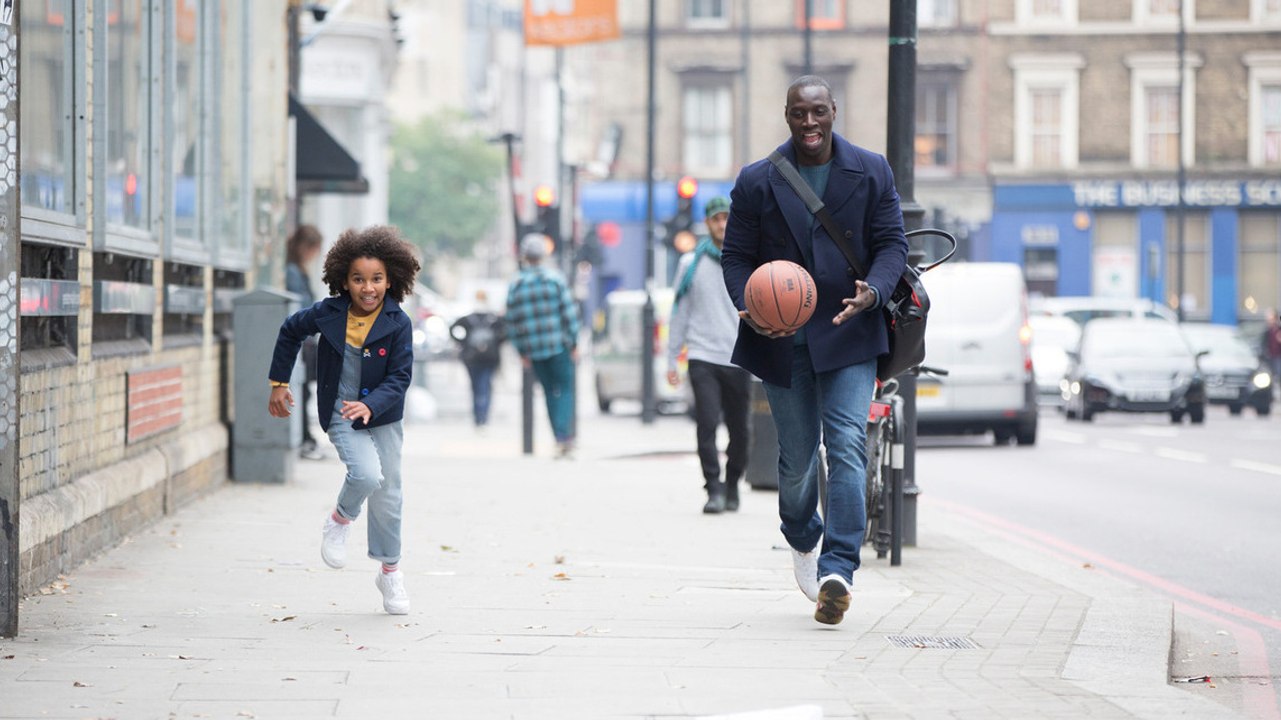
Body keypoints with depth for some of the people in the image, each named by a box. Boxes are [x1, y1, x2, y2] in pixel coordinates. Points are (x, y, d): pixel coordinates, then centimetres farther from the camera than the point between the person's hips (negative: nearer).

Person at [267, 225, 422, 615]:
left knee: (388, 494, 8)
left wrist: (370, 406, -33)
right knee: (366, 475, -25)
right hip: (340, 415, -1)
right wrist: (278, 382, 13)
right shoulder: (328, 313, -10)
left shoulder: (398, 324, -14)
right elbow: (290, 331, 9)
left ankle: (390, 571, 27)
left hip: (383, 417, 1)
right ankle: (340, 520, 7)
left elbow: (400, 377, -15)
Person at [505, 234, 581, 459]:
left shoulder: (515, 286, 3)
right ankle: (564, 436, -15)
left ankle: (561, 441, 9)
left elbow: (513, 322, 4)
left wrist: (522, 352, 12)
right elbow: (569, 313, -7)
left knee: (550, 392, 12)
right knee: (565, 389, 2)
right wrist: (574, 343, -1)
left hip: (533, 350, 3)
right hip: (559, 344, -3)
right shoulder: (555, 279, -5)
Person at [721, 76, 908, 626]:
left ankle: (837, 570, -18)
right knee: (797, 456, 9)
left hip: (848, 335, -1)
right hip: (782, 339, 1)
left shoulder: (871, 173, 2)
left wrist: (873, 291, -19)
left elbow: (891, 244, 2)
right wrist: (749, 307, -15)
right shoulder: (756, 182, 3)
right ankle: (802, 540, 39)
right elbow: (736, 255, 5)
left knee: (847, 447, -15)